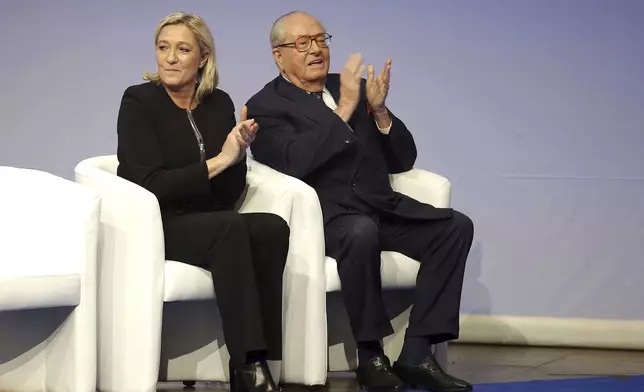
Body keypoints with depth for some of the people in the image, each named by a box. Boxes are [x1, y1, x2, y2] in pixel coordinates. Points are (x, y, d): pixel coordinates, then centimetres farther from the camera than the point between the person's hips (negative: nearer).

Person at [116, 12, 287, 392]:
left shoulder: (219, 104, 8)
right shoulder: (139, 101, -6)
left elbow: (229, 195, 5)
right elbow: (151, 185, -17)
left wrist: (239, 152, -13)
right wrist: (219, 160, -18)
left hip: (209, 224, 5)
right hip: (152, 226, -5)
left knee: (273, 228, -26)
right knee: (231, 228, -34)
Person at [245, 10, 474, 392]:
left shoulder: (355, 88, 17)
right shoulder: (266, 106, 0)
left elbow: (403, 160, 14)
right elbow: (294, 162, -19)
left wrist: (379, 110, -4)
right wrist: (344, 109, -19)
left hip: (380, 207, 6)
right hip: (324, 214, -6)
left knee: (456, 226, -16)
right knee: (362, 232, -38)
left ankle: (416, 354, -17)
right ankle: (371, 354, -21)